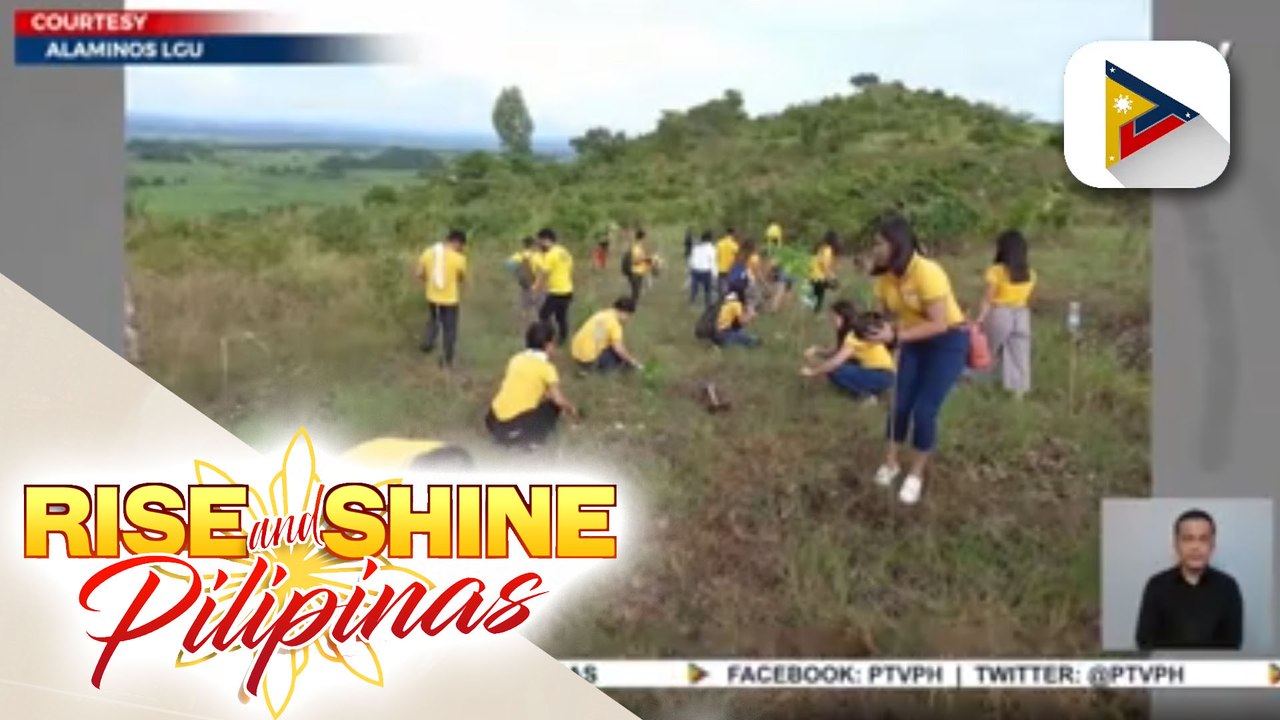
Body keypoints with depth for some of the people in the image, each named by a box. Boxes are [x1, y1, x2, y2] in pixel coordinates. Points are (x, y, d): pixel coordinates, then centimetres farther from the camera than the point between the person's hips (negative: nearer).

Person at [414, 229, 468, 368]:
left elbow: (417, 275, -3)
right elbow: (462, 278, -2)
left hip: (432, 297, 4)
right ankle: (447, 360, 17)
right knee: (449, 329, 11)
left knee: (433, 320, 32)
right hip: (450, 299, -3)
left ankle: (428, 341, 16)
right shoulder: (458, 258, -17)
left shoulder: (428, 253, -5)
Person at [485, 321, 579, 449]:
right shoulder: (546, 367, -3)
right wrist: (571, 408, 14)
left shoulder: (517, 359, 13)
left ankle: (504, 435, 15)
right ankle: (530, 439, 1)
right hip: (516, 425, -6)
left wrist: (544, 394, 33)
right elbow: (559, 399, -7)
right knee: (553, 406, 15)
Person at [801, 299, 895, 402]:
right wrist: (817, 351, -4)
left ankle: (865, 394, -8)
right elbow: (836, 352, 12)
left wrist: (813, 372, -15)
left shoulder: (855, 336, -19)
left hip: (882, 376, -9)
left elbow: (836, 362, -25)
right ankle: (867, 389, 6)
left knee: (834, 371, -21)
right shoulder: (852, 332, 8)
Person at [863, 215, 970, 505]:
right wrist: (874, 328, -21)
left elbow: (939, 325, -31)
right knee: (900, 403, 4)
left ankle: (916, 475, 10)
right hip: (914, 341, 6)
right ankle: (890, 463, 24)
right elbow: (888, 316, 1)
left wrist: (895, 336, -37)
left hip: (948, 342, -6)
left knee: (924, 409, -8)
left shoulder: (927, 273, -30)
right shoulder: (885, 277, -10)